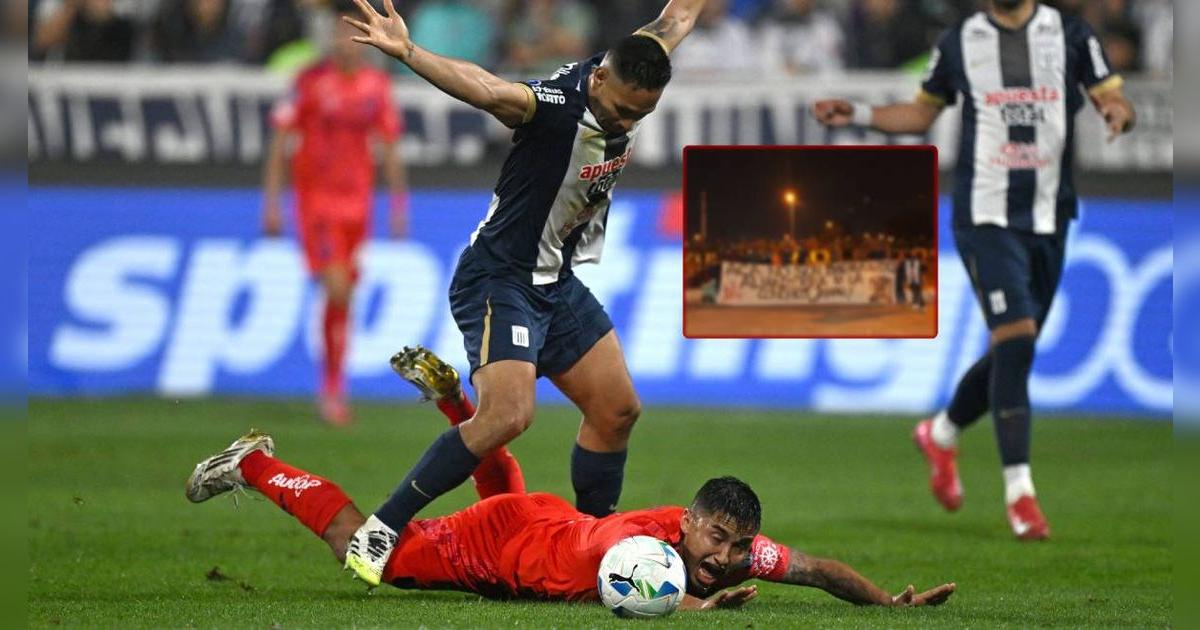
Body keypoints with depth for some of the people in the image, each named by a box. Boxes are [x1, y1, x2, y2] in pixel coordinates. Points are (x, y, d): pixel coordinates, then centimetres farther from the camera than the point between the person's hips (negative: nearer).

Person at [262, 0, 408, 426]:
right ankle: (332, 388, -8)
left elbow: (390, 147, 14)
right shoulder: (311, 82, -6)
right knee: (337, 288, -16)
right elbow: (280, 142, -3)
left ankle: (333, 390, 16)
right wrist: (272, 203, -7)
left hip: (357, 199, 4)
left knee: (344, 297, 7)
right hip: (316, 197, -4)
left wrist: (399, 204, 10)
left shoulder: (377, 86, 6)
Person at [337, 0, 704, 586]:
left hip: (557, 283, 9)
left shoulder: (631, 86, -5)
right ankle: (379, 532, -17)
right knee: (507, 415, -24)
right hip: (499, 280, -9)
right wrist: (407, 52, -64)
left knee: (616, 410, 11)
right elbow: (485, 89, -48)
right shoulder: (557, 104, -29)